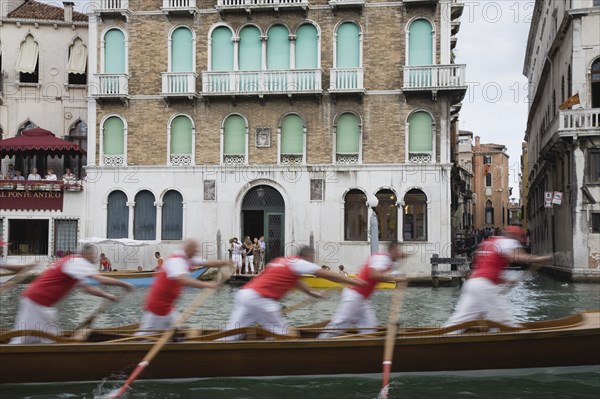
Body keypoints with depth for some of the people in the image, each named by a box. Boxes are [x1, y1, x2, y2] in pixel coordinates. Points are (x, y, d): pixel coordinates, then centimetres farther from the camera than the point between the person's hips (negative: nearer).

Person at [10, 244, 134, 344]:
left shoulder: (73, 264, 20)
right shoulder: (78, 262, -11)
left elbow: (87, 288, 20)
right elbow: (102, 279, -20)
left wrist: (106, 295, 12)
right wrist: (124, 284, -10)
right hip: (40, 302, -10)